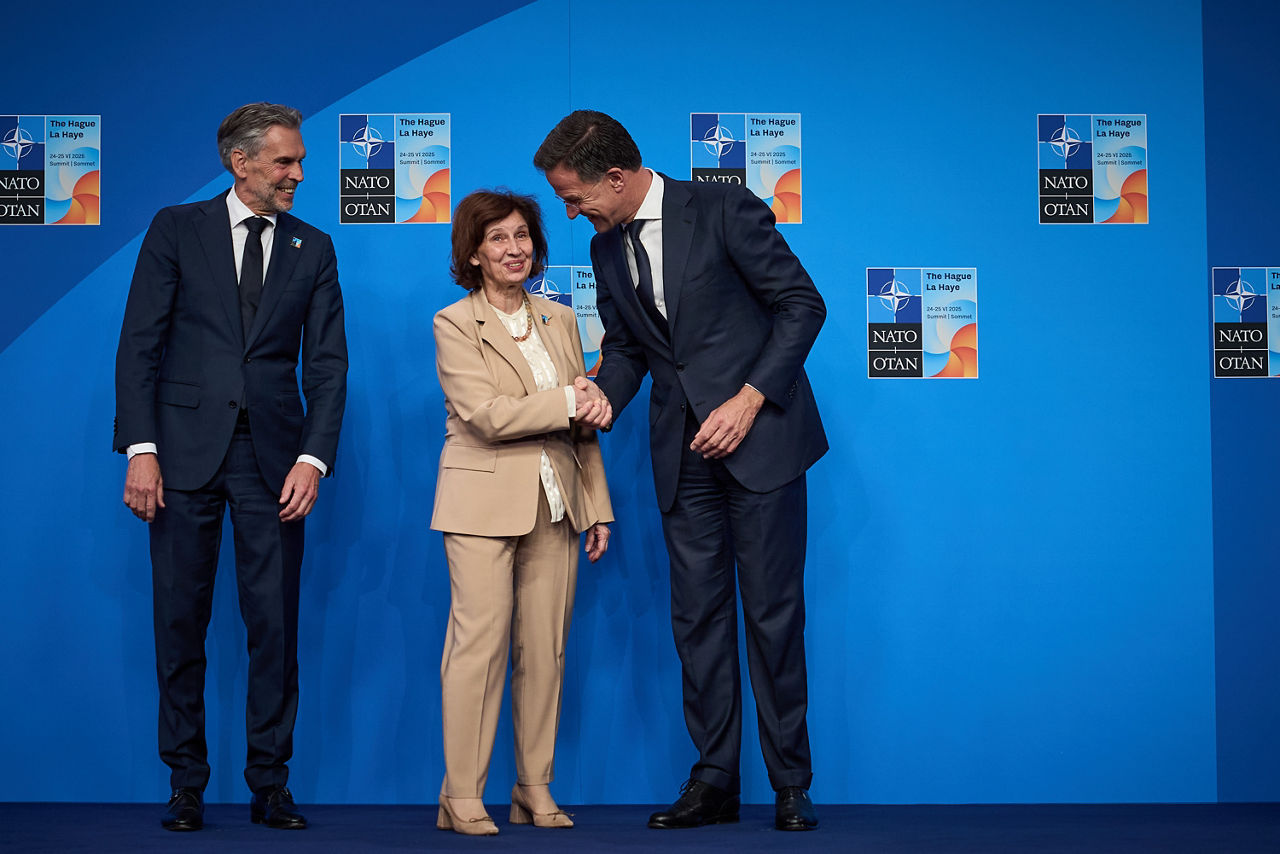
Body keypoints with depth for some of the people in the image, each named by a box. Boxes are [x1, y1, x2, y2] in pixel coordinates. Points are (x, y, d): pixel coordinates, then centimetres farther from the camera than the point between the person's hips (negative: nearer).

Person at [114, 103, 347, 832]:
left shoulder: (314, 250, 10)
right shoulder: (177, 230, 5)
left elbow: (327, 363, 6)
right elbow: (139, 346, 0)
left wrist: (313, 458, -6)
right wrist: (140, 450, -9)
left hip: (273, 456, 1)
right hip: (187, 450, -1)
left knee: (276, 624, 1)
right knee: (180, 621, 3)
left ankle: (270, 785, 11)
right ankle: (187, 784, 14)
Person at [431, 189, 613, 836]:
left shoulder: (558, 318, 15)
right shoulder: (454, 325, -1)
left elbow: (584, 422, 17)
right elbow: (487, 415, -14)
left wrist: (597, 506, 13)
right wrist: (567, 403, -11)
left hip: (555, 503, 5)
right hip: (483, 502, -5)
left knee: (545, 647, 4)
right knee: (479, 640, -8)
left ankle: (536, 788, 13)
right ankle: (462, 796, -2)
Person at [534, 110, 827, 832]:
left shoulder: (725, 210, -10)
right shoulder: (607, 249, 9)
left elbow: (803, 304, -9)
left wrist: (749, 400, -16)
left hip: (759, 433, -5)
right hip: (684, 454, 6)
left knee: (773, 613, -2)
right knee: (698, 615, 5)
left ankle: (792, 786, 8)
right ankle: (715, 780, 13)